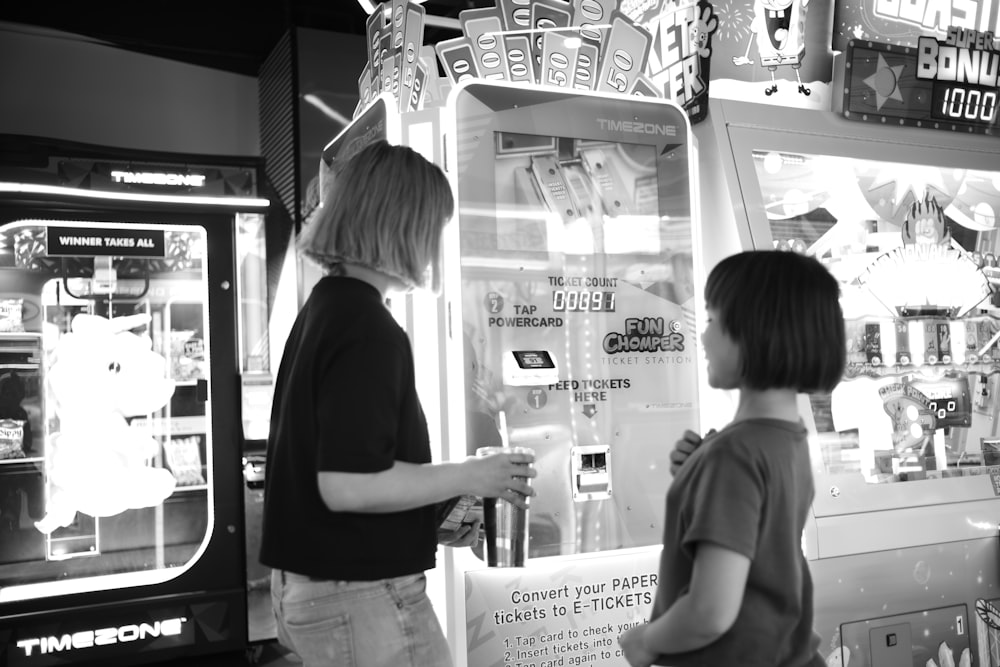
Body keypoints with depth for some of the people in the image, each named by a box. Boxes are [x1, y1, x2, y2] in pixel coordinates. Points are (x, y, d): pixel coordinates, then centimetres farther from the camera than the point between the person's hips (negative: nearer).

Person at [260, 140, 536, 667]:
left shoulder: (321, 307, 10)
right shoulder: (370, 330, -21)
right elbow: (346, 485, -27)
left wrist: (434, 517, 11)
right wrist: (469, 476, -15)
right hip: (361, 597, -9)